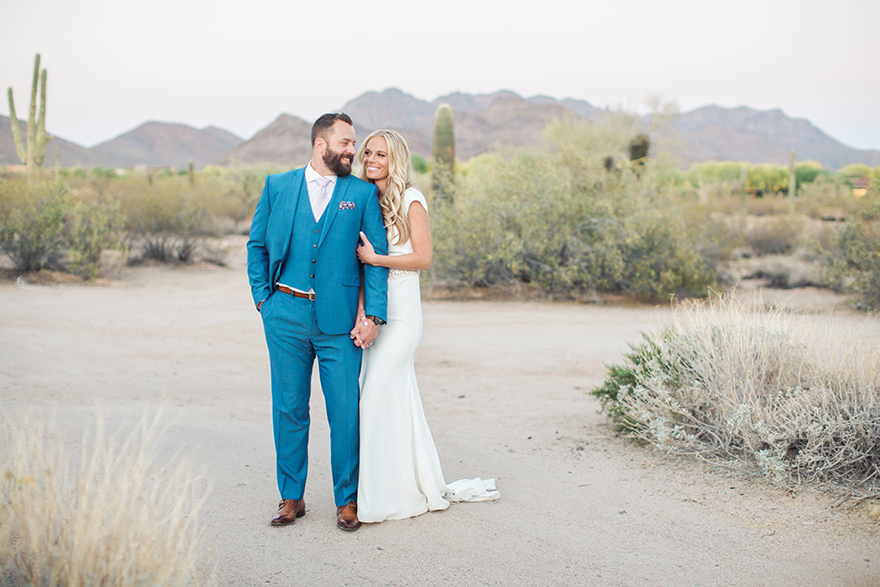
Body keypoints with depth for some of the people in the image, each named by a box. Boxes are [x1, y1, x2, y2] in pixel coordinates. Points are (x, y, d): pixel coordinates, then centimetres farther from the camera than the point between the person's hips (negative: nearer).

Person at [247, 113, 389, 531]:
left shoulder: (363, 194, 6)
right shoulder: (277, 187, 9)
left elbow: (378, 257, 2)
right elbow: (257, 245, 15)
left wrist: (374, 315, -7)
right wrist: (263, 299, 5)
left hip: (339, 319, -1)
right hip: (286, 316, 1)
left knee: (346, 412, 0)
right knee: (289, 409, 7)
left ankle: (347, 499, 15)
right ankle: (291, 497, 21)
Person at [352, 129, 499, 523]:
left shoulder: (410, 199, -6)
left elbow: (423, 257, -11)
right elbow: (362, 261, 10)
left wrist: (374, 258, -14)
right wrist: (361, 309, -2)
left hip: (401, 314, -7)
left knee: (376, 398, -7)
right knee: (397, 399, 10)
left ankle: (386, 495, 5)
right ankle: (426, 487, 22)